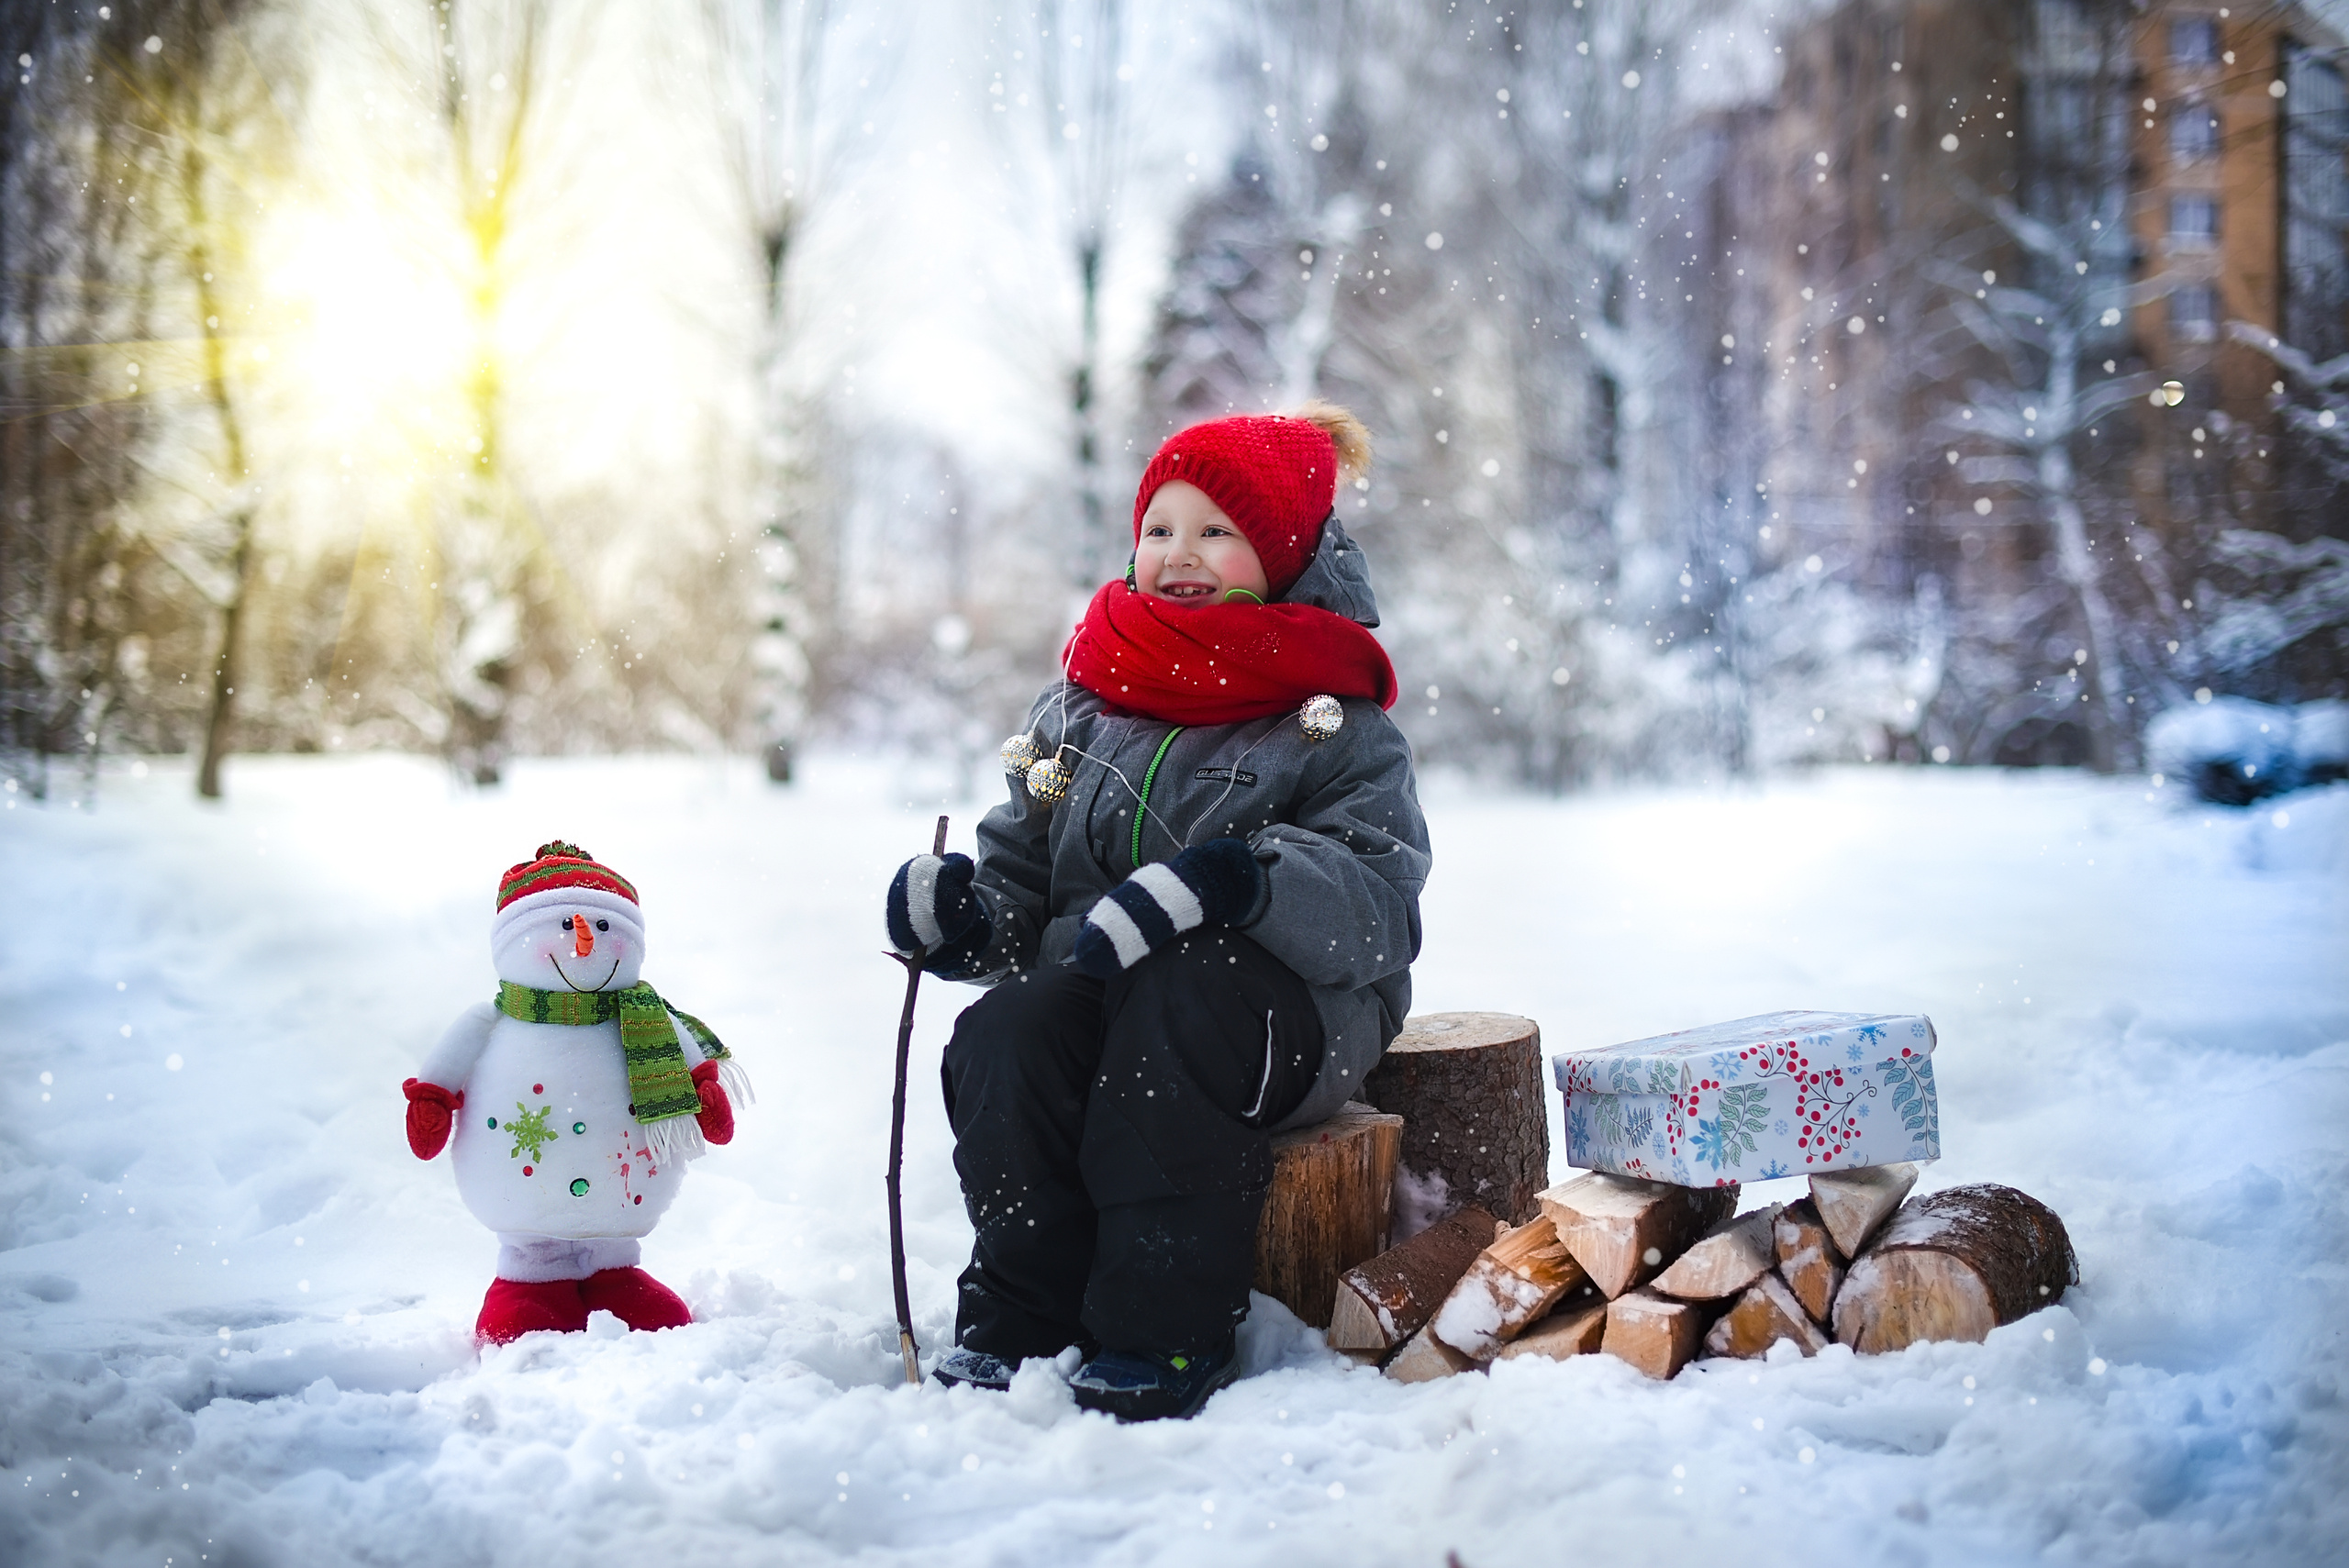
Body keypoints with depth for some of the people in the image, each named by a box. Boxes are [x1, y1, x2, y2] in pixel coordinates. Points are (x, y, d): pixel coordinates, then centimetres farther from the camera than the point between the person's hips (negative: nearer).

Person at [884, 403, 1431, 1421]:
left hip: (1286, 1008, -3)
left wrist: (1239, 879, -31)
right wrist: (961, 913, -7)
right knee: (1004, 1035, -28)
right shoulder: (1079, 708, 15)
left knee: (1175, 1002, -36)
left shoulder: (1334, 722, 1)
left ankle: (1167, 1333, -26)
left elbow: (1379, 907, -14)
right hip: (1093, 984, 4)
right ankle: (1015, 1319, -13)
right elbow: (1022, 881, 17)